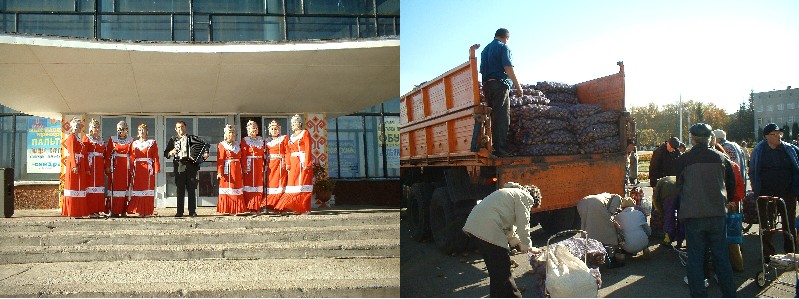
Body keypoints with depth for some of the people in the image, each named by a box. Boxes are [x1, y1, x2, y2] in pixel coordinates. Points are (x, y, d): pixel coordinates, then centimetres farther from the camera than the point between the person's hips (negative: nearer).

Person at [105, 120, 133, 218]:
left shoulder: (130, 141, 7)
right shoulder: (112, 139, 7)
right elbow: (108, 154, 3)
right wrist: (107, 166, -5)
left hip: (126, 167, 1)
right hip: (115, 167, -1)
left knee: (125, 187, 1)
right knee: (115, 187, -4)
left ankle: (123, 211, 6)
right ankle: (114, 211, -1)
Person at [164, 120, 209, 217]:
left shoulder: (191, 138, 10)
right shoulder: (173, 140, 14)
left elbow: (205, 144, 7)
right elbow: (165, 153, 14)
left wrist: (205, 153, -10)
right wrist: (171, 153, -7)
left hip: (190, 166, -1)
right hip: (179, 167, 1)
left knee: (191, 189, 0)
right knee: (180, 190, 2)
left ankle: (192, 211, 4)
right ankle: (179, 212, 6)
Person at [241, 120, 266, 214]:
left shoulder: (261, 139, 15)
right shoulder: (245, 140, 0)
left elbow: (263, 153, 14)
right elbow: (243, 155, -8)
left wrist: (264, 165, 6)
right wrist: (245, 167, -16)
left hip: (259, 165, 5)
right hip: (250, 165, -5)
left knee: (259, 184, 6)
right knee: (250, 184, -4)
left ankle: (258, 207, 11)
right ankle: (251, 207, -1)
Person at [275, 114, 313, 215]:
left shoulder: (305, 133, 1)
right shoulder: (292, 136, 20)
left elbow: (308, 149, -8)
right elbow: (289, 151, 17)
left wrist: (307, 163, -17)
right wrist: (288, 164, 7)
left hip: (302, 162, -7)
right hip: (293, 163, 7)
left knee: (303, 185, -7)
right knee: (293, 185, 2)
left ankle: (304, 208, -4)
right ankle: (296, 207, 6)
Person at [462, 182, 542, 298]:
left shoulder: (512, 192, 31)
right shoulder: (525, 197, 1)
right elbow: (523, 225, -2)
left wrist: (518, 242, 36)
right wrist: (528, 247, 11)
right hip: (488, 230, -10)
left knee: (495, 268, 22)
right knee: (502, 272, 1)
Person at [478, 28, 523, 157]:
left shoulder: (485, 49, 23)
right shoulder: (503, 47, -2)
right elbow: (508, 68, -13)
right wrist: (518, 86, -9)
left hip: (486, 85, 8)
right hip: (500, 84, -8)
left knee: (494, 117, 9)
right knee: (502, 118, -10)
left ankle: (494, 147, 6)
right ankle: (501, 149, -15)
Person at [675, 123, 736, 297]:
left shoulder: (683, 160, -5)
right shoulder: (721, 158, 3)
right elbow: (731, 183, 13)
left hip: (693, 215, -3)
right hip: (717, 213, 3)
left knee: (695, 257, 3)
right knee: (721, 256, 13)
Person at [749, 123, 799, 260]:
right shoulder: (759, 151, -1)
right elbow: (752, 172, 5)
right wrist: (756, 190, -1)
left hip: (787, 193, 1)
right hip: (766, 194, -1)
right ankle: (767, 253, 15)